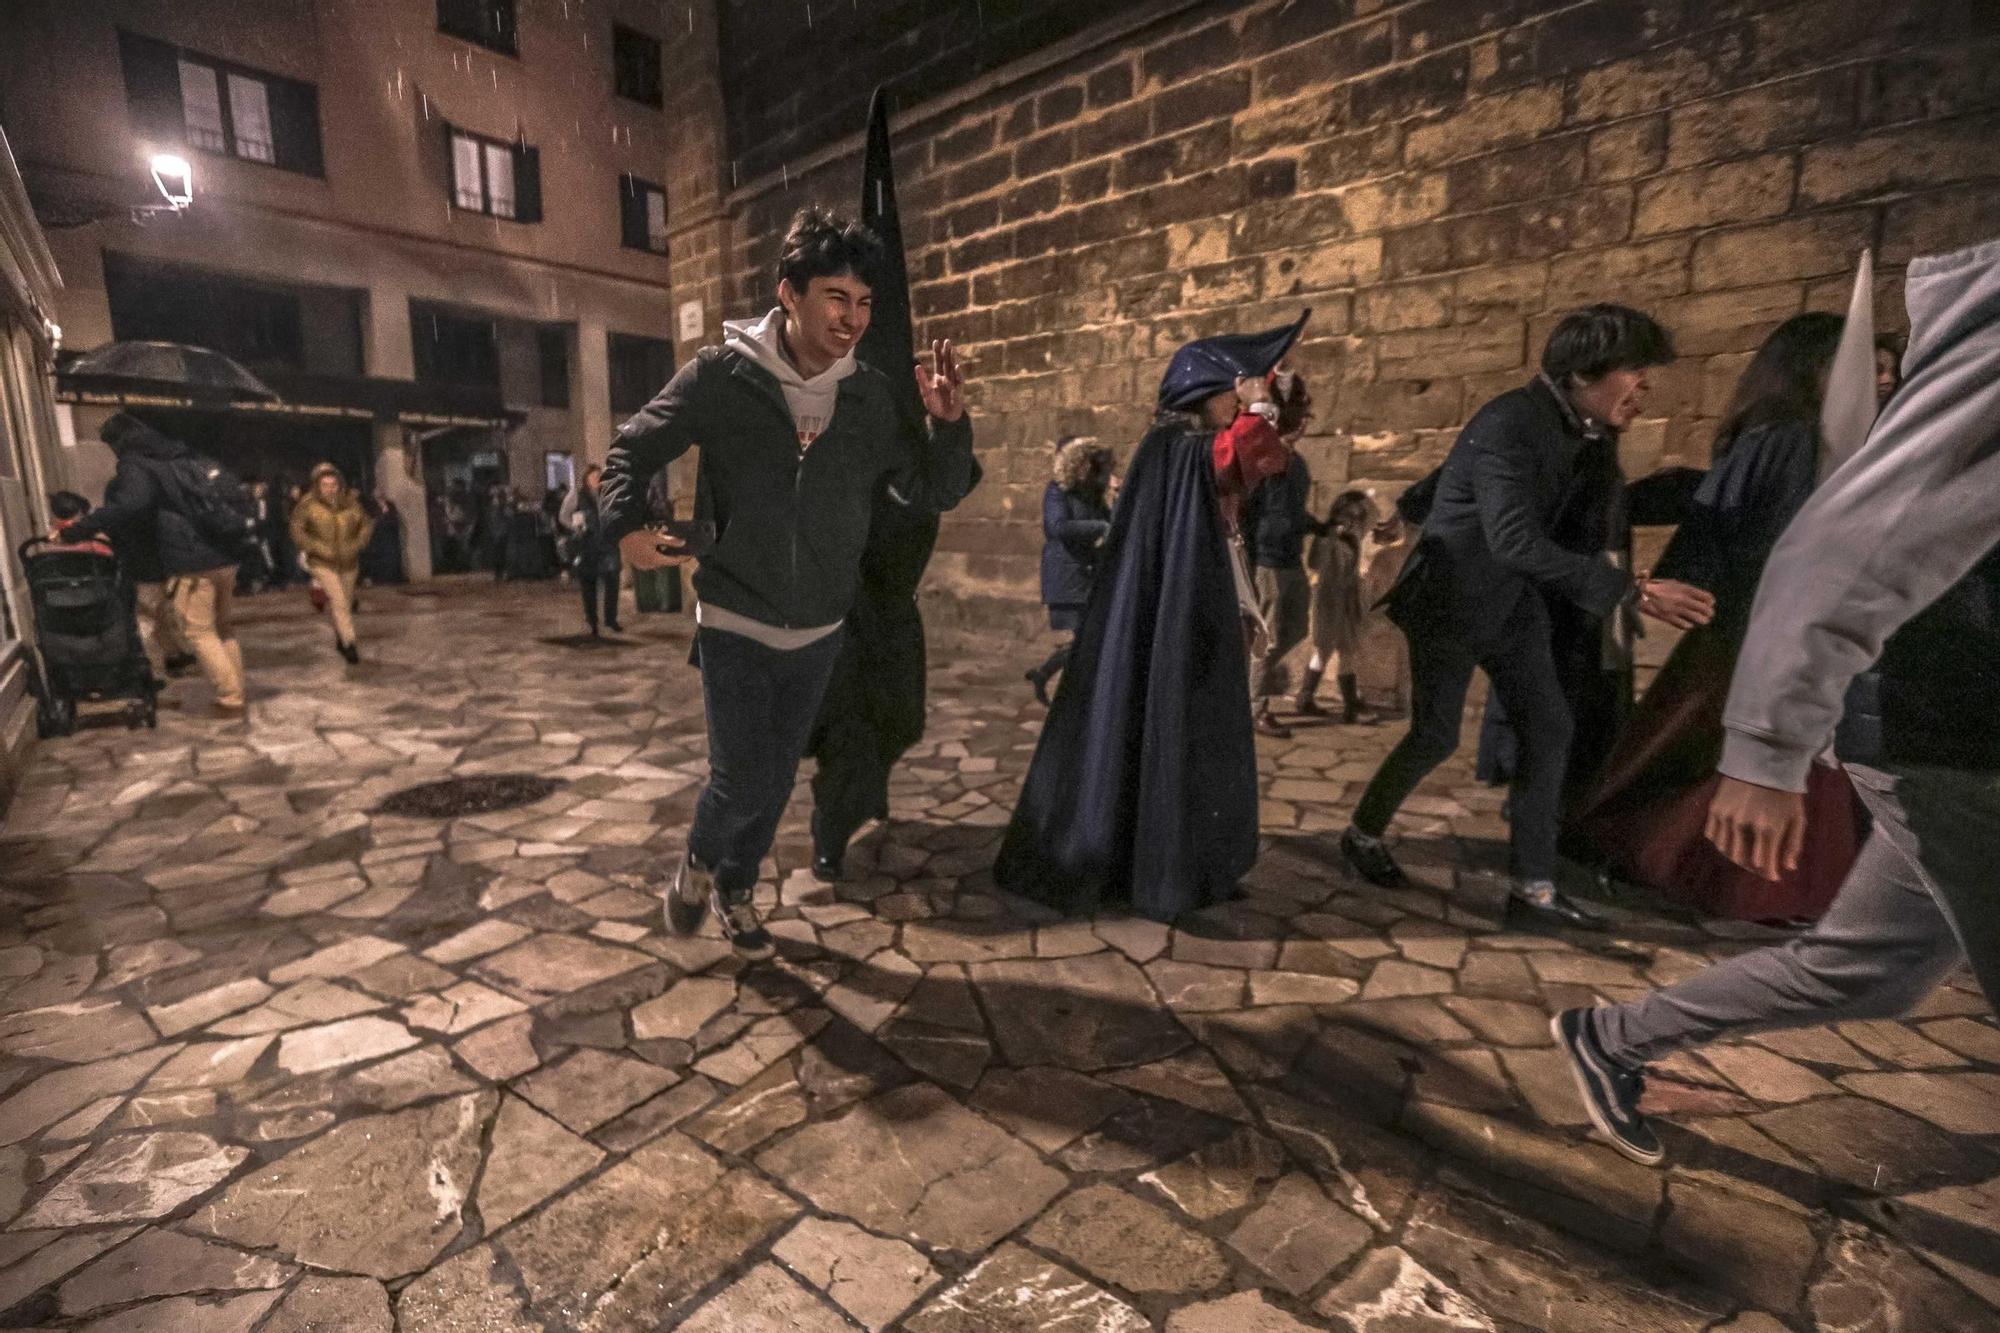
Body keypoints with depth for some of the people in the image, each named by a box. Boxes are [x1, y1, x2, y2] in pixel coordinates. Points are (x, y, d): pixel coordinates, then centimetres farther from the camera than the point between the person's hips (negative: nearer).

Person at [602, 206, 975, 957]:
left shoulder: (870, 395, -3)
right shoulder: (721, 374, -12)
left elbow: (935, 493, 0)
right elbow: (634, 448, -2)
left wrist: (948, 422, -18)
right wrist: (627, 526, -20)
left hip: (819, 632, 4)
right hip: (734, 624, -3)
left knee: (777, 781, 15)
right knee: (742, 781, -6)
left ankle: (735, 889, 41)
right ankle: (699, 861, 29)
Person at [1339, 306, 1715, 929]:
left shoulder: (1579, 429, 3)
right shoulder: (1510, 424, -24)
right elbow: (1515, 539, -34)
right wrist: (1632, 591, -35)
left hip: (1514, 601, 9)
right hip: (1452, 599, -8)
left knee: (1550, 728, 4)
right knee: (1436, 736, -2)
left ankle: (1532, 881, 12)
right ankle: (1363, 832, 22)